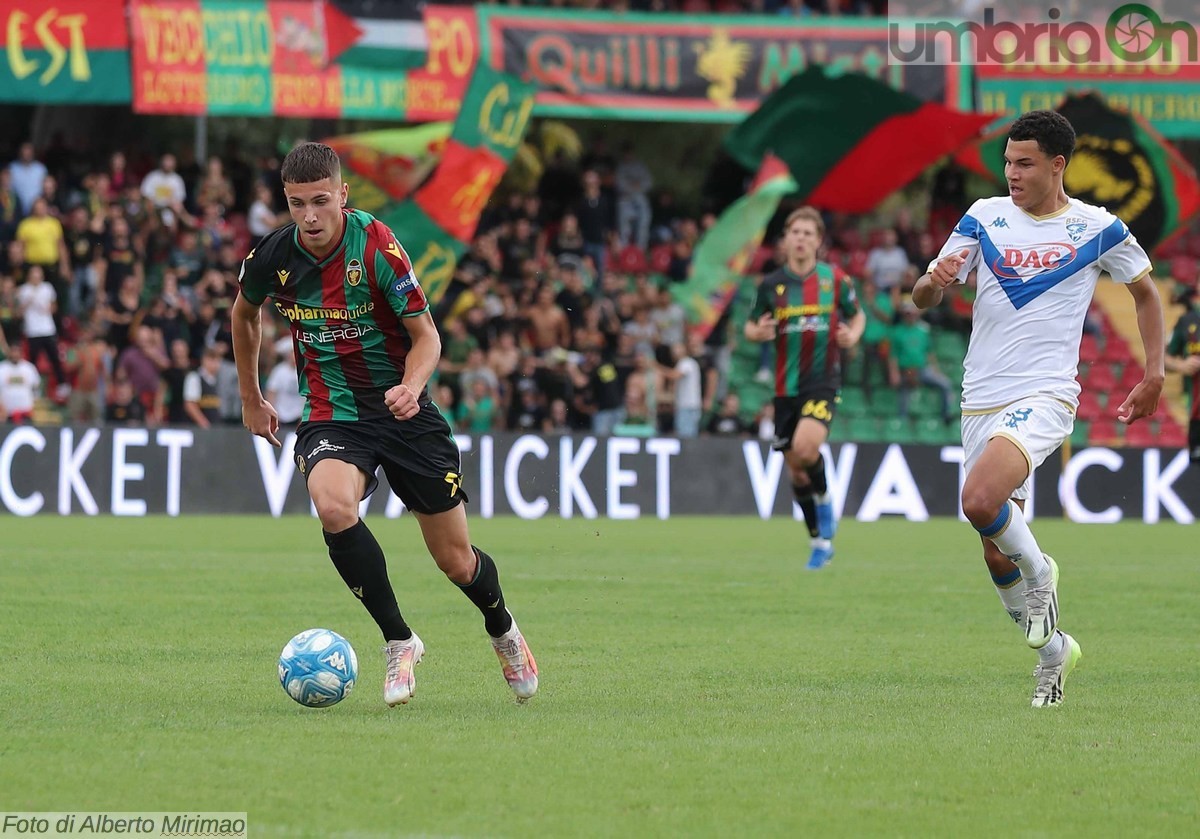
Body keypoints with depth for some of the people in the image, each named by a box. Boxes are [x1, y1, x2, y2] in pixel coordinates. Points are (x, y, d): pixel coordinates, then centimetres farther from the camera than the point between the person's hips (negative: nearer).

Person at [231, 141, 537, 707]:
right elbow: (245, 314, 16)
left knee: (456, 561, 3)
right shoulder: (272, 258, -8)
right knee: (333, 507, -33)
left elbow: (426, 336, -12)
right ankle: (398, 641, -17)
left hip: (402, 410, -1)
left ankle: (503, 630, 38)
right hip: (331, 415, 1)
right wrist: (250, 399, 20)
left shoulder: (377, 247, -17)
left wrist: (411, 387, -32)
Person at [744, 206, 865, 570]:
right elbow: (751, 326, 11)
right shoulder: (771, 284, 2)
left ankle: (824, 500, 3)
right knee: (796, 469, 5)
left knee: (805, 447, -27)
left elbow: (857, 315, 15)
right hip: (786, 386, 2)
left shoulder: (835, 280, 1)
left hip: (823, 381, -2)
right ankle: (820, 541, 22)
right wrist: (758, 332, -12)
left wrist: (853, 335, -7)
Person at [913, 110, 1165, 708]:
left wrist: (1154, 375, 9)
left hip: (1043, 397, -4)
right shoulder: (985, 217, 6)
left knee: (980, 502, -30)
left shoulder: (1097, 228, 0)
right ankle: (1052, 650, 28)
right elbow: (922, 299, 5)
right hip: (981, 403, 4)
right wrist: (934, 282, -19)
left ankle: (1039, 572, -1)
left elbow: (1145, 293, 17)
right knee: (995, 554, 6)